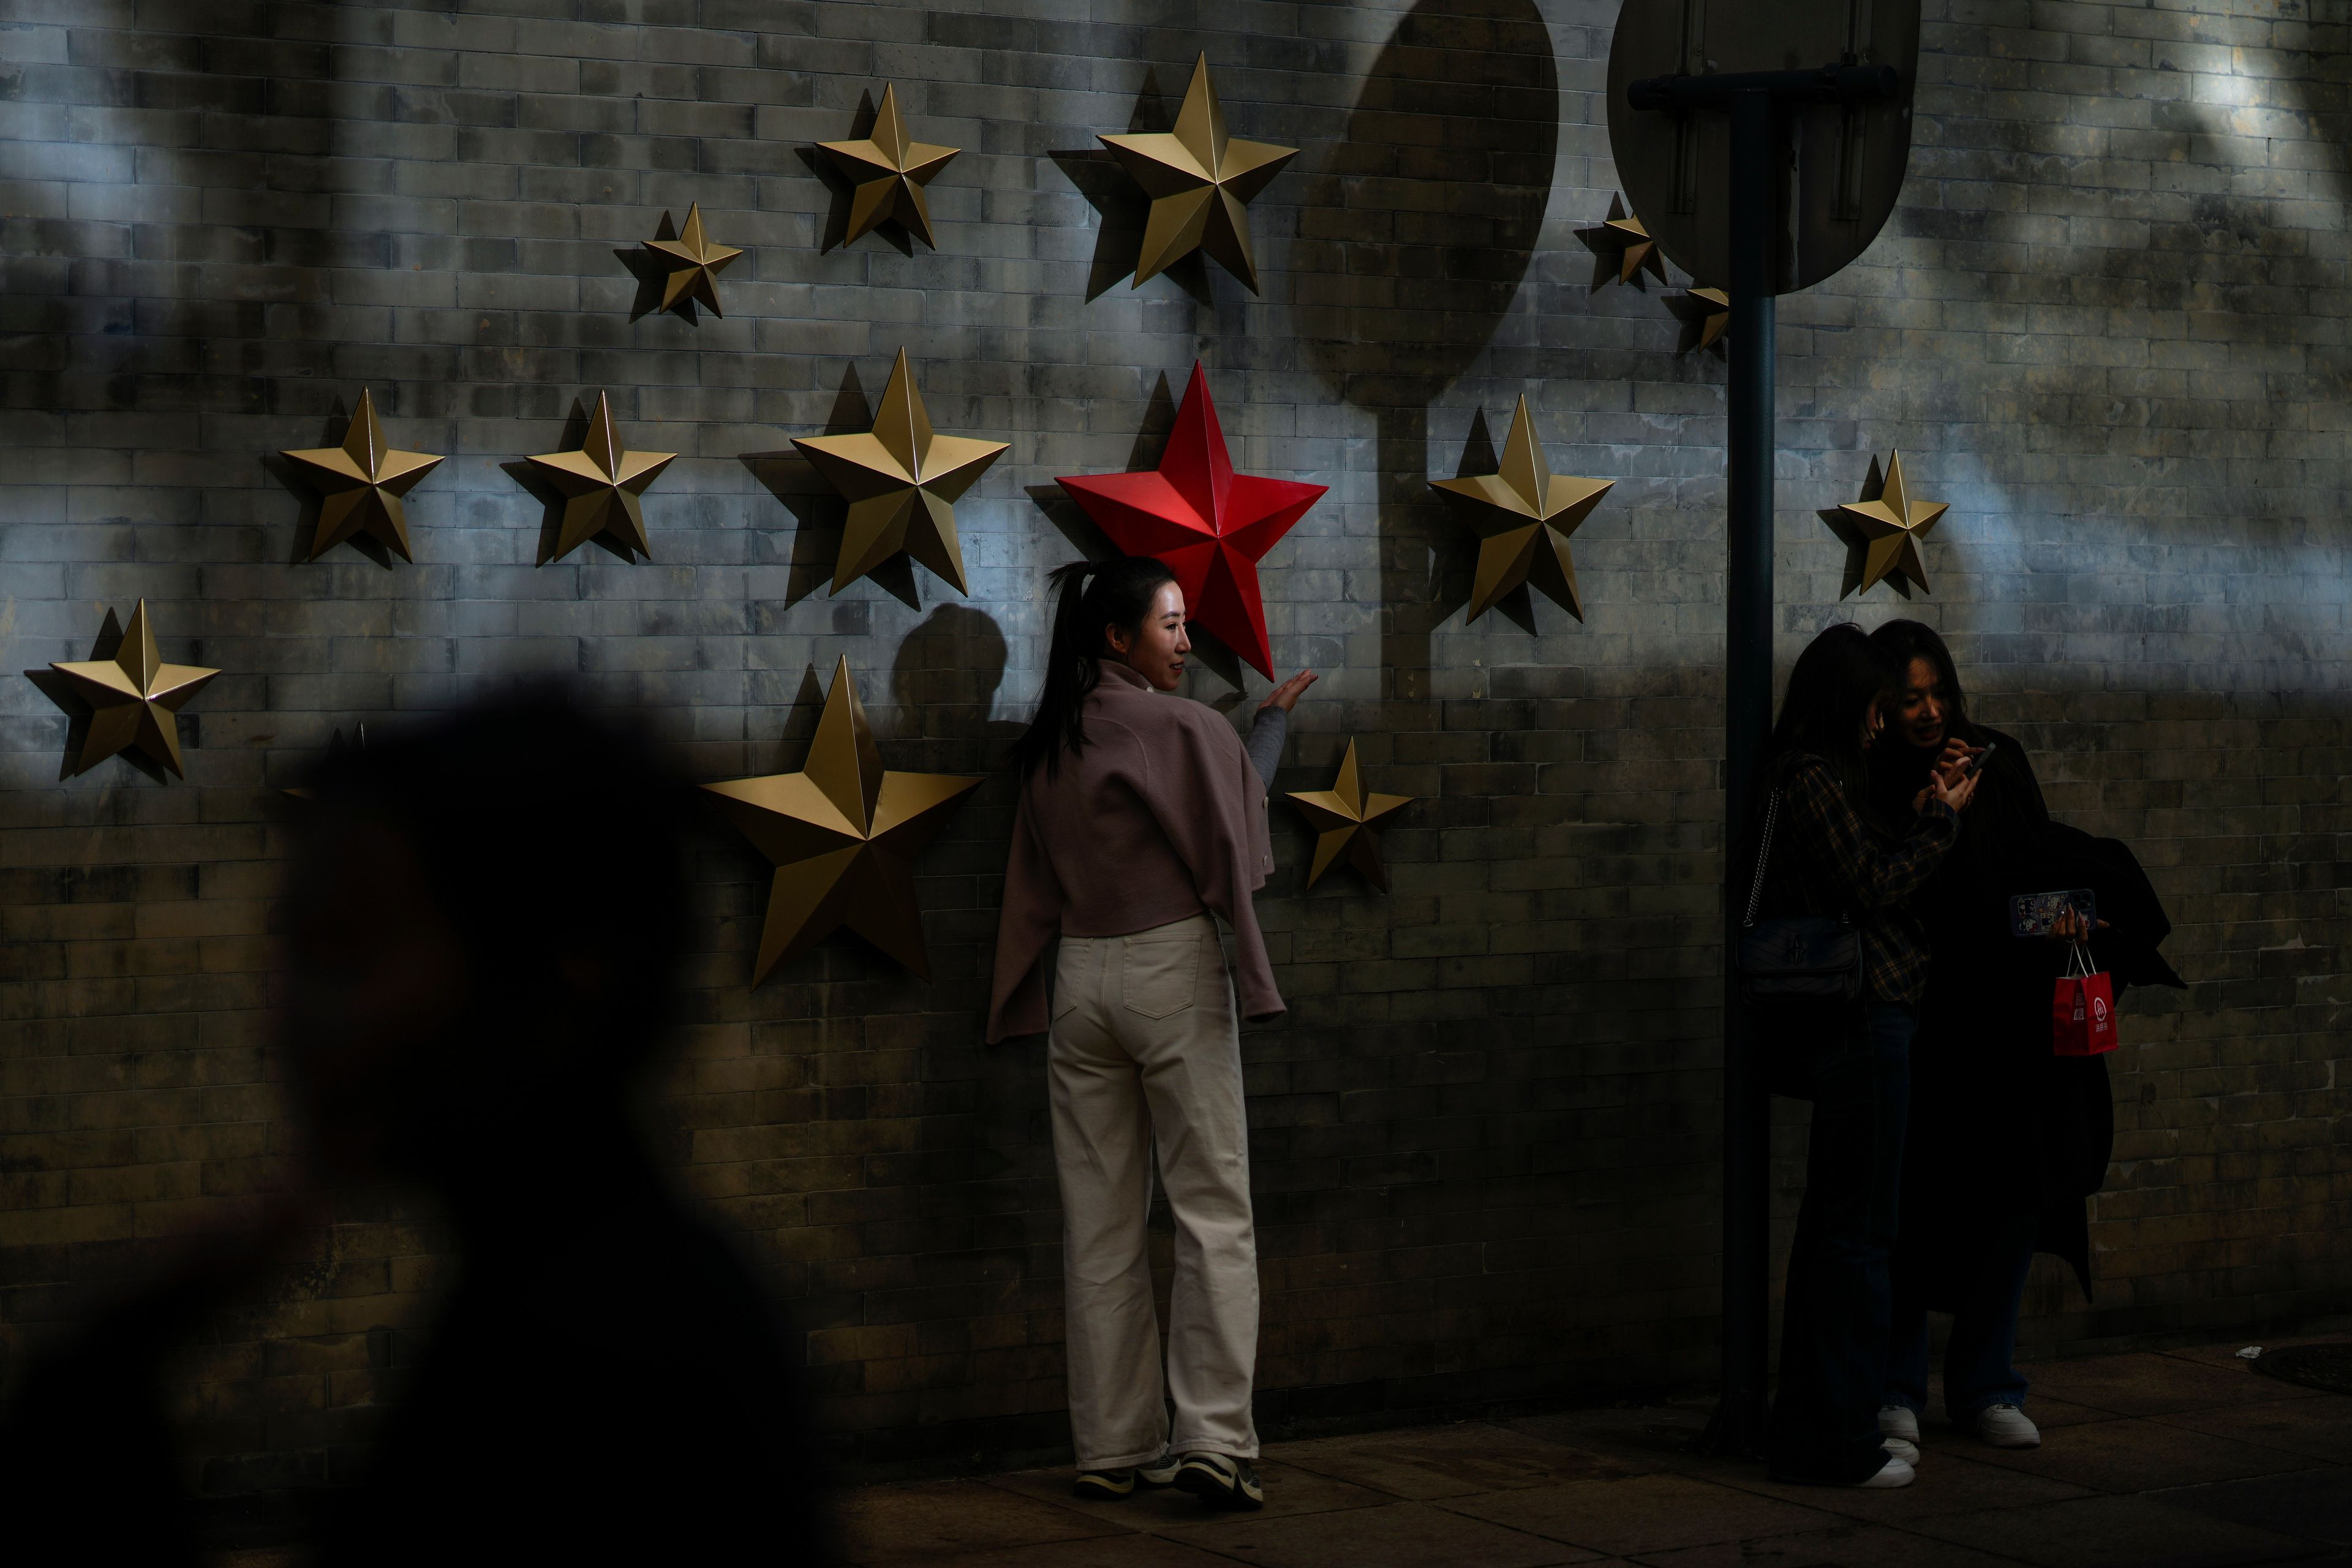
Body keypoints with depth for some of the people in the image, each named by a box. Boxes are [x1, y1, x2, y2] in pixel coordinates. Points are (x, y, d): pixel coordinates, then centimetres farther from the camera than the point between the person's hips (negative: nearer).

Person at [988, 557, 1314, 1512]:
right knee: (1213, 1211, -3)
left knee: (1100, 1225, 7)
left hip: (1078, 977, 6)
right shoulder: (1182, 728, -8)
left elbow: (1035, 883, 14)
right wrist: (1276, 716, 17)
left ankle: (1112, 1446, 9)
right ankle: (1214, 1438, -10)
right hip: (1173, 967, -6)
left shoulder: (1048, 744, 10)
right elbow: (1236, 839, 5)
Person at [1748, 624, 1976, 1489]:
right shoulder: (1817, 782, -13)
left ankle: (1812, 1428, 23)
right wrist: (1939, 819, -4)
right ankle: (1841, 1439, 0)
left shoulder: (1799, 779, 17)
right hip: (1862, 1021, -11)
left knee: (1835, 1224, 15)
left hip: (1845, 1021, 11)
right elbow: (1874, 885, -15)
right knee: (1858, 1229, -5)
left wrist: (1921, 818, 13)